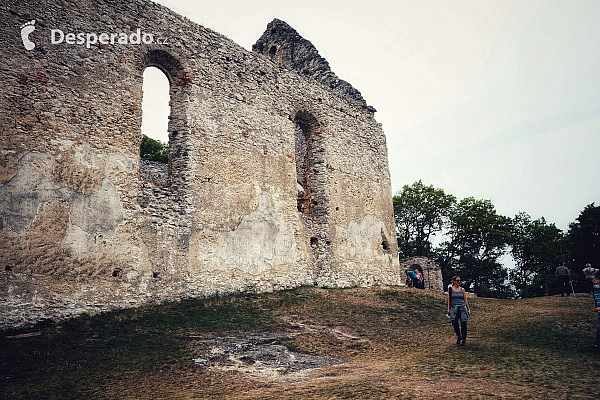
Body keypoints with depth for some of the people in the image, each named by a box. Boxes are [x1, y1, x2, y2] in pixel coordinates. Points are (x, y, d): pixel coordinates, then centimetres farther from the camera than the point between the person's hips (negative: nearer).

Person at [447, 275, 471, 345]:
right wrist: (448, 309, 5)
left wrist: (468, 308, 6)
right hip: (454, 308, -1)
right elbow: (449, 299, 8)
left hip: (462, 308, 1)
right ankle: (458, 336, 17)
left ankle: (464, 340, 11)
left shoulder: (462, 290, 5)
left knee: (463, 324, -2)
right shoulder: (450, 289, 3)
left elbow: (465, 300, 10)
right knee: (454, 323, -7)